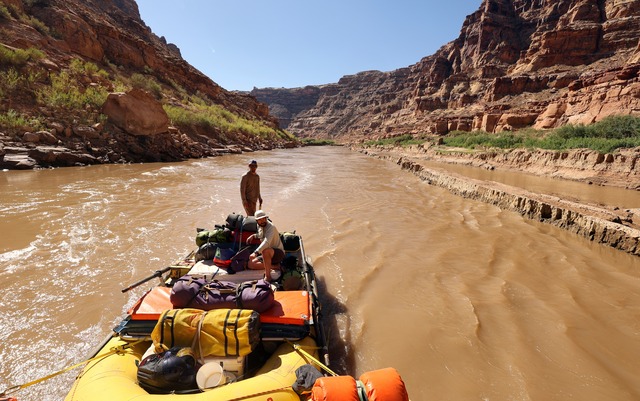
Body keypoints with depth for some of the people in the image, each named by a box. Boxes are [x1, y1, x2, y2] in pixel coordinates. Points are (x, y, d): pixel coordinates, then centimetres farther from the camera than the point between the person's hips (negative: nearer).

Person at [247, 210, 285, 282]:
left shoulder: (271, 227, -19)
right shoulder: (259, 226, 7)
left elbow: (267, 242, -37)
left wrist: (256, 252, -48)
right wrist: (253, 235, 12)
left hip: (278, 253, -9)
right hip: (267, 255, 9)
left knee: (266, 251, -40)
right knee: (250, 264, -5)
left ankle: (268, 276, -31)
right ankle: (275, 266, -9)